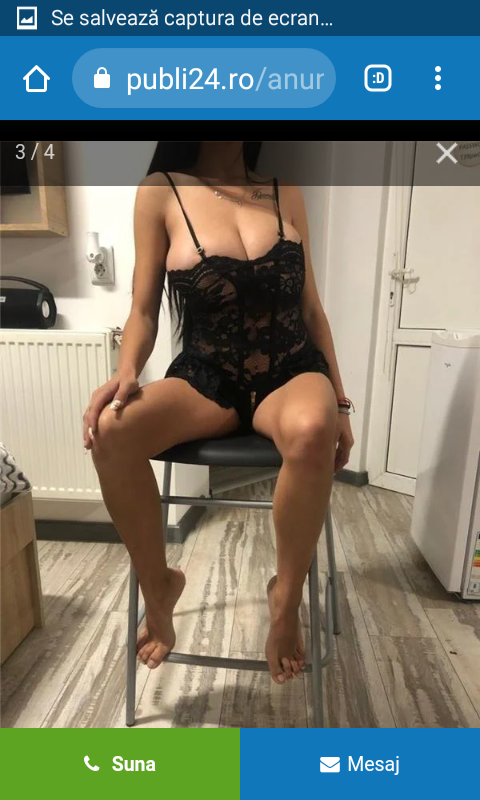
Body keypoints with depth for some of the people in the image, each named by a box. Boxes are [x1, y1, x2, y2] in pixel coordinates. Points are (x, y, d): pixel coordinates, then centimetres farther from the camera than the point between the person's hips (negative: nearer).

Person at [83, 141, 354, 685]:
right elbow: (144, 311, 2)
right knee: (111, 429, -29)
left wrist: (339, 402, 5)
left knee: (310, 431, -35)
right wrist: (126, 373, -20)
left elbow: (311, 308, 8)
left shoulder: (284, 191, 8)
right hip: (208, 378, 0)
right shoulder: (160, 192, 2)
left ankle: (286, 597, -5)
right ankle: (158, 585, 0)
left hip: (291, 373, 1)